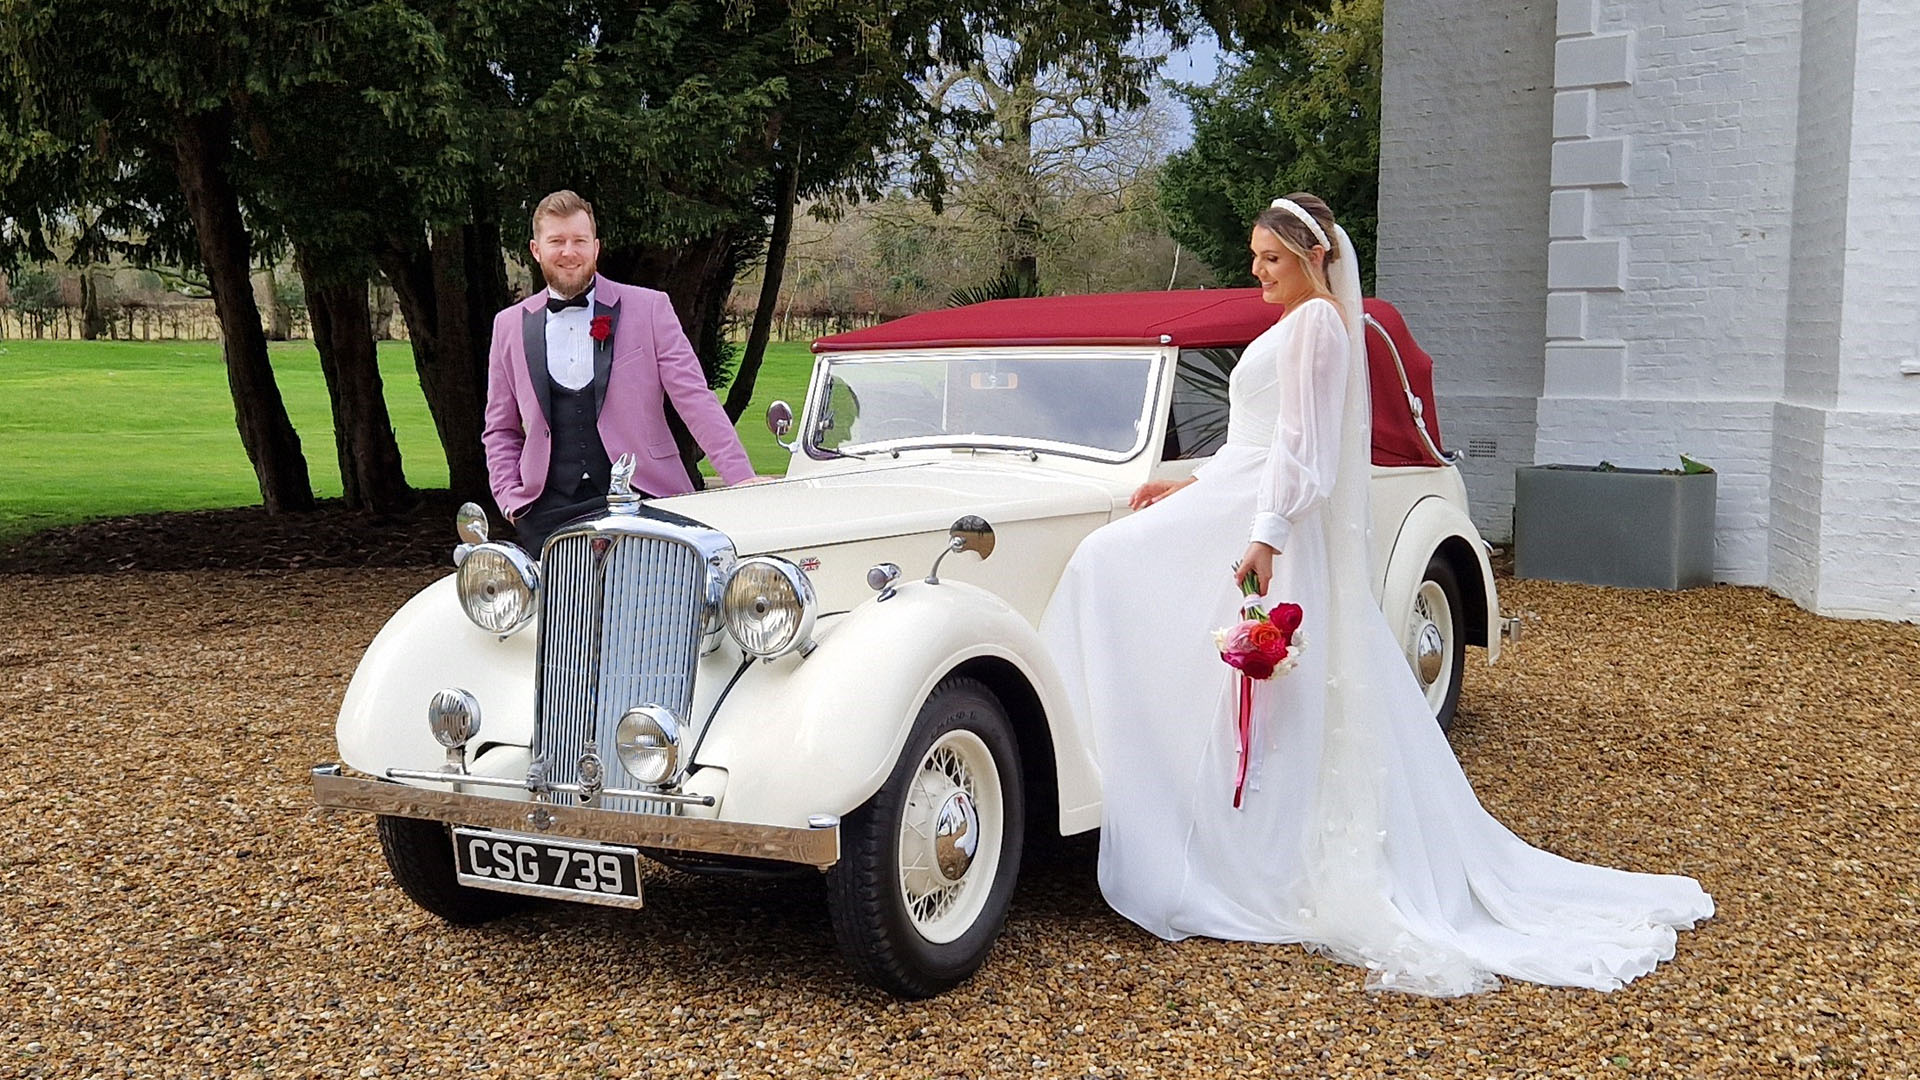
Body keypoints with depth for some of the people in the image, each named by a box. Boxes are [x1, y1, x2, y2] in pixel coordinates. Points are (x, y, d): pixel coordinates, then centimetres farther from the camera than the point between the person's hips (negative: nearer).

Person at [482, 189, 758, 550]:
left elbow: (695, 399, -1)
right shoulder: (510, 326, 12)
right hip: (549, 513, 2)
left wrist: (743, 479, -11)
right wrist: (511, 500, 4)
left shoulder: (650, 308, 4)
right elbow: (501, 429, 19)